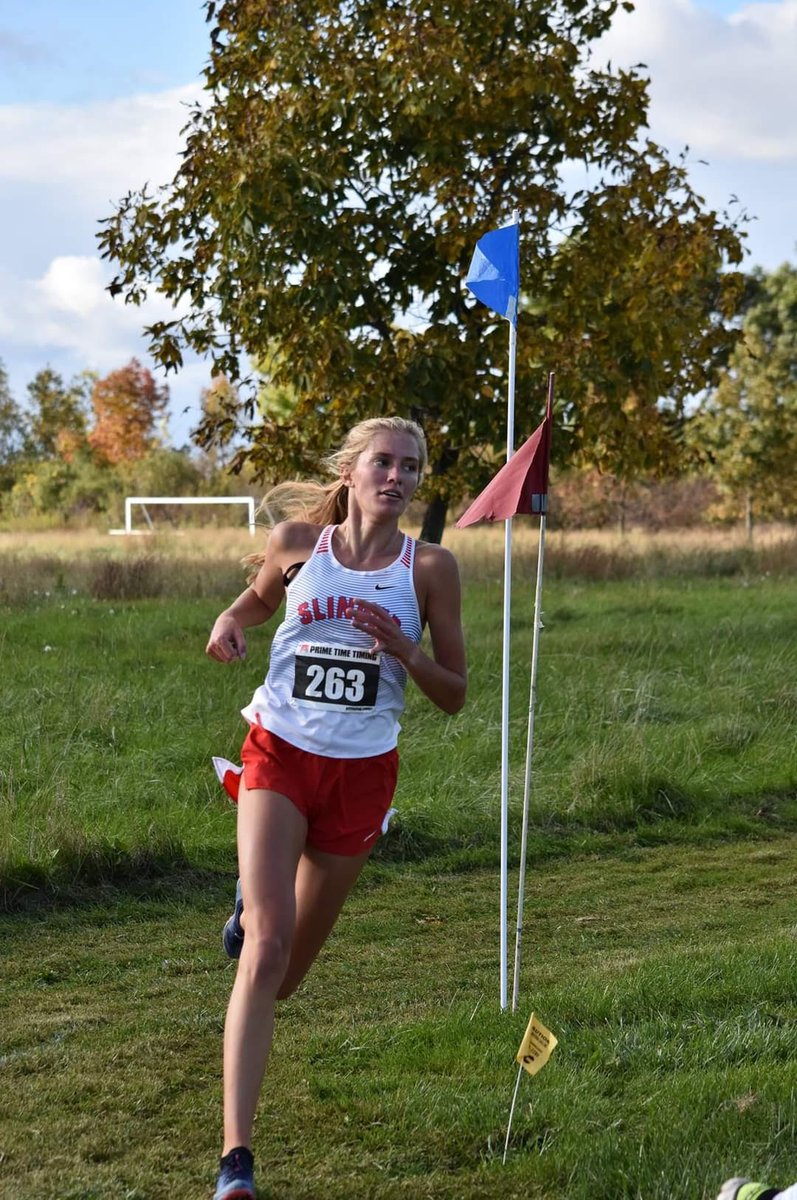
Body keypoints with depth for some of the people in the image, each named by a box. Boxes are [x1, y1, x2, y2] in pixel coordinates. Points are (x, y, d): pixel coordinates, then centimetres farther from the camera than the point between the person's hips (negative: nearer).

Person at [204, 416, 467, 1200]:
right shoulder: (298, 541, -1)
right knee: (266, 951, -19)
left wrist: (403, 648, -17)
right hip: (279, 758, -1)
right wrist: (230, 621, -1)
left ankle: (252, 901, 51)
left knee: (285, 975, 13)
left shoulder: (429, 567, -3)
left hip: (361, 775, 1)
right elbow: (262, 594, 22)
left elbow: (454, 695, 2)